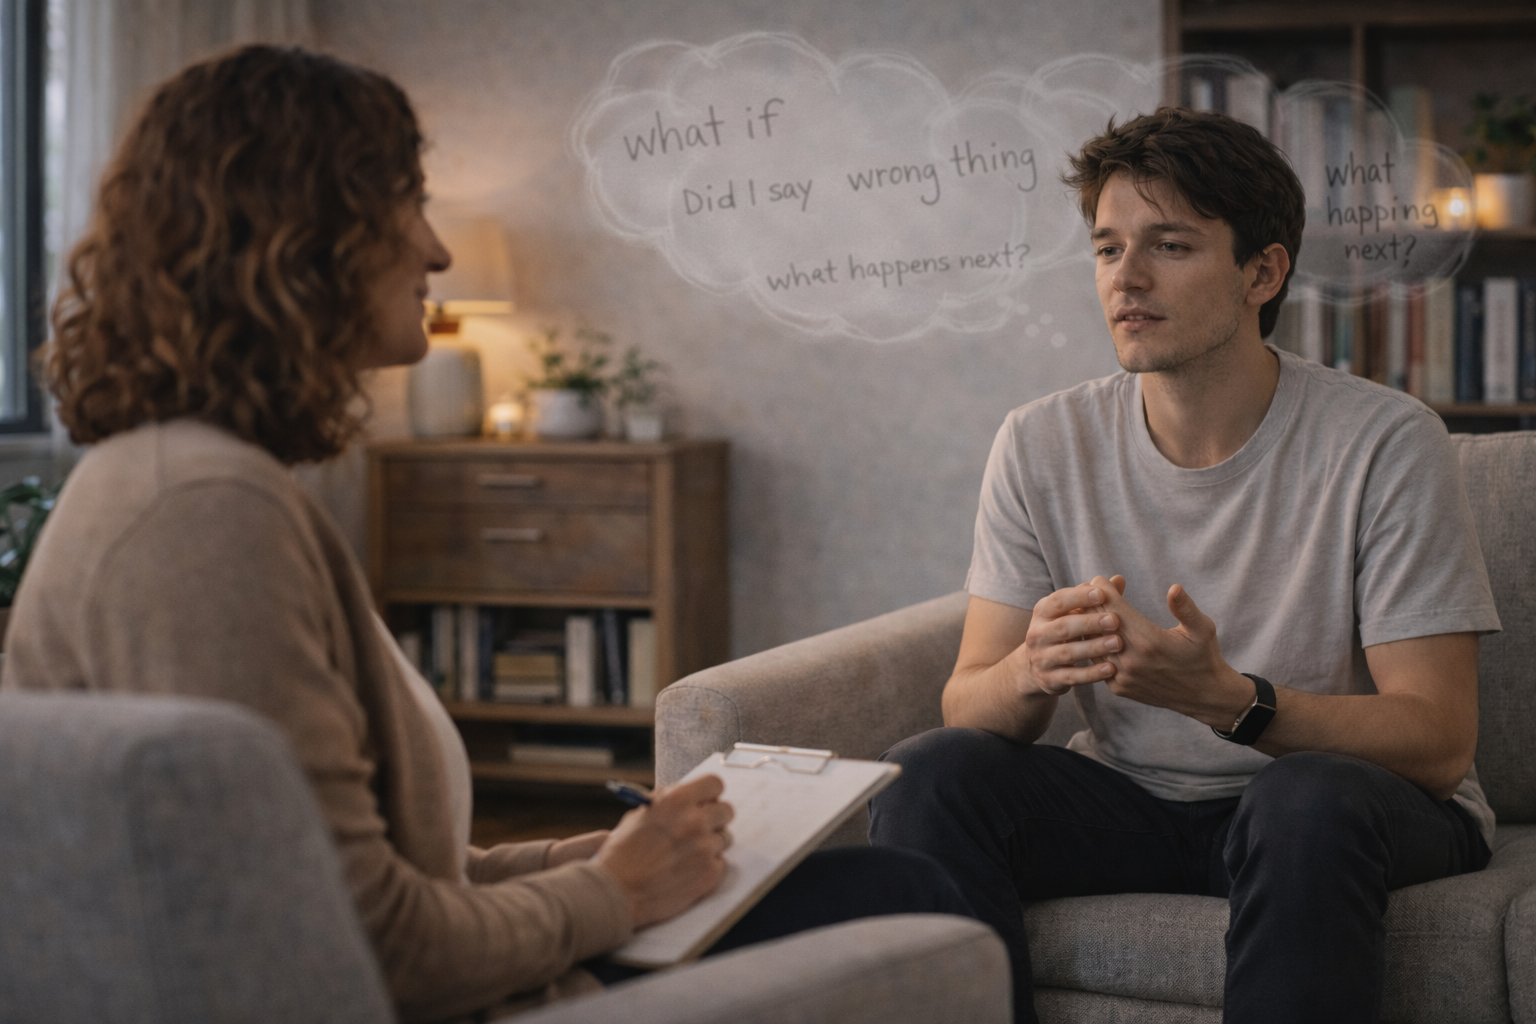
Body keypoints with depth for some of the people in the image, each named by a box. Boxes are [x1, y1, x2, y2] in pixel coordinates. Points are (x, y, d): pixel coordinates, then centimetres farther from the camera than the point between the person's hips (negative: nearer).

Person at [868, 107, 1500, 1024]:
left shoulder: (1385, 444, -13)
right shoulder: (1043, 447, -1)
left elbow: (1438, 743, -16)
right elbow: (967, 709, -4)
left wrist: (1227, 698, -33)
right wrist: (1033, 669, -30)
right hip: (1129, 802, 3)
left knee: (1308, 803, -37)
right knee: (927, 770, -23)